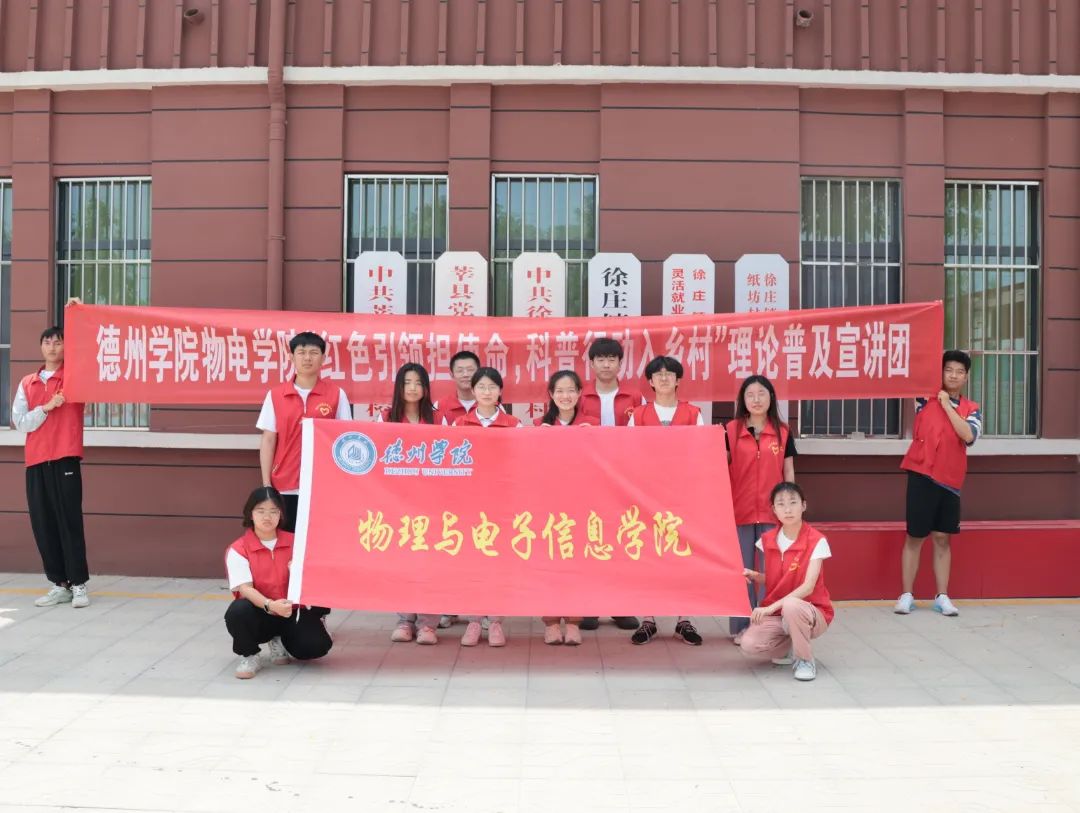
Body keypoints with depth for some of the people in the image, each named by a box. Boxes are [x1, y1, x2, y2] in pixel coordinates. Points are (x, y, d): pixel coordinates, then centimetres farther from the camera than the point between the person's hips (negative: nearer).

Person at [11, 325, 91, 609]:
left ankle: (79, 584, 1)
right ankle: (59, 584, 10)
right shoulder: (27, 383, 13)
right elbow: (20, 422, 7)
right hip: (35, 462, 4)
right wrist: (47, 407, -8)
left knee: (70, 521, -5)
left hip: (66, 460, -3)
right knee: (42, 524, 3)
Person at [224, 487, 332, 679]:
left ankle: (280, 641, 13)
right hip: (260, 615, -2)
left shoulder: (294, 542, 2)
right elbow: (244, 588, -19)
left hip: (292, 613, 2)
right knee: (238, 611, -36)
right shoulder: (237, 549, -7)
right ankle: (249, 657, -5)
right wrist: (270, 605, -37)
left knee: (317, 645, -23)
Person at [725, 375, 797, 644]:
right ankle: (741, 626, 14)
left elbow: (788, 472, 7)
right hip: (738, 510, 0)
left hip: (772, 511, 1)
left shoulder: (783, 432, 3)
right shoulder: (731, 430, 0)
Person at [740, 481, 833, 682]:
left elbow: (808, 587, -22)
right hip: (776, 613, 4)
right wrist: (754, 576, -11)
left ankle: (805, 659, -12)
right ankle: (790, 647, 10)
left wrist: (771, 607, -29)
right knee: (749, 644, -23)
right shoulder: (767, 539, -1)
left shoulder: (816, 541, -15)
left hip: (812, 613, -4)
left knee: (791, 605, -39)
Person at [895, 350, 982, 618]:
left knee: (942, 538, 8)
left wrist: (947, 405, -9)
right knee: (915, 537, 2)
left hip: (950, 479, 2)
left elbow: (969, 436, -11)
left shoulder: (971, 409, 7)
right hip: (922, 475, -2)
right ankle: (906, 595, 7)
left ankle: (942, 596, 14)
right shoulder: (926, 398, 3)